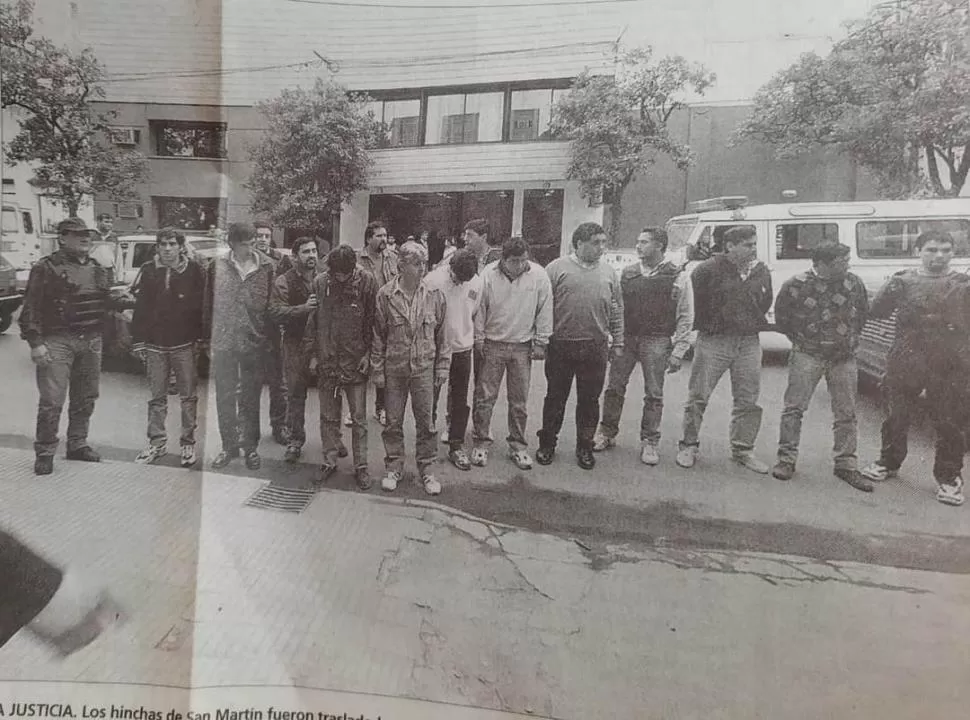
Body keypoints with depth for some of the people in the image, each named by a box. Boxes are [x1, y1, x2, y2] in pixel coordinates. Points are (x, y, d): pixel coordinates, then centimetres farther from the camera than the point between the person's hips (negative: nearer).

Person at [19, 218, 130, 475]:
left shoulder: (98, 268, 13)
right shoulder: (47, 267, -5)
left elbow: (106, 299, 22)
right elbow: (31, 308, -8)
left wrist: (128, 302, 4)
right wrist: (35, 342, -15)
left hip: (92, 341, 6)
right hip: (57, 341, -6)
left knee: (85, 398, 13)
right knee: (52, 400, -6)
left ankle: (77, 444, 27)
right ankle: (44, 453, 7)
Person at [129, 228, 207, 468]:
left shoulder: (194, 271, -3)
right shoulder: (148, 271, 4)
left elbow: (202, 307, -3)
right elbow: (140, 308, 5)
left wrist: (200, 338, -7)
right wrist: (138, 340, 2)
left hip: (185, 344, -2)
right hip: (155, 344, 3)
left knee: (188, 396, 4)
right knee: (157, 397, 10)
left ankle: (188, 443, 14)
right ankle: (157, 443, 20)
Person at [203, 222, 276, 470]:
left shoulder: (266, 267, -3)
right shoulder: (217, 265, 0)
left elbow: (273, 304, -1)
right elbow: (209, 303, 4)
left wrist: (270, 338, -4)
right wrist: (209, 336, 1)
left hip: (254, 342, -1)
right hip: (223, 341, 1)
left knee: (251, 398, 9)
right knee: (225, 396, 9)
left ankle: (251, 446, 22)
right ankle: (229, 445, 23)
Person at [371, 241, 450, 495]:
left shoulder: (434, 296, -2)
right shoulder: (385, 295, -5)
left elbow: (441, 334, 5)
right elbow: (377, 335, -2)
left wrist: (442, 367, 3)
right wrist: (377, 369, -2)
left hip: (424, 368, 1)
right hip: (394, 368, 0)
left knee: (425, 421, 7)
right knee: (393, 421, 10)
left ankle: (426, 469, 22)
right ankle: (394, 468, 26)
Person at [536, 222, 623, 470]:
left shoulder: (608, 273, 9)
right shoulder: (557, 268, -2)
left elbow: (617, 310, 13)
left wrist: (617, 342, 9)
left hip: (596, 348, 2)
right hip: (560, 347, -2)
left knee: (589, 400, 10)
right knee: (555, 398, 9)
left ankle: (585, 447, 25)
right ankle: (547, 444, 24)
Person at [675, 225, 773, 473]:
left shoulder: (762, 272, 7)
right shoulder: (707, 270, -8)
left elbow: (765, 303, 20)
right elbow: (698, 304, 0)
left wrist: (752, 326, 14)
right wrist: (708, 327, 6)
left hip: (749, 343, 4)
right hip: (713, 341, -4)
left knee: (748, 401, 7)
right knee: (698, 396, 0)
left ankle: (742, 450, 21)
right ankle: (689, 446, 14)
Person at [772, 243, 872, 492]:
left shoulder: (854, 283, 1)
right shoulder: (796, 285, -10)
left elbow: (863, 313, 17)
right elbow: (781, 317, 3)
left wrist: (851, 339, 11)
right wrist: (800, 339, 4)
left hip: (844, 357, 3)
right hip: (807, 355, -3)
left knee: (846, 413, 6)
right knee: (794, 407, -4)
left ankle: (846, 464, 16)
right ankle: (786, 459, 7)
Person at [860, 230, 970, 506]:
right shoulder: (903, 280, 6)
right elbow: (876, 312, -1)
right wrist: (889, 292, -18)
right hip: (905, 362, 1)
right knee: (896, 417, 11)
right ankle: (888, 463, 29)